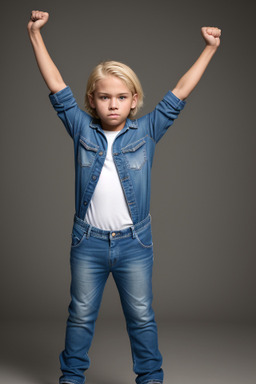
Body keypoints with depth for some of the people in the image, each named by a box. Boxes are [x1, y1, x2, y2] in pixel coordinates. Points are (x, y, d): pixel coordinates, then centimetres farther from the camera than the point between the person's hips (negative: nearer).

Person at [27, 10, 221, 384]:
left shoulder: (146, 131, -1)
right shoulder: (82, 130, 0)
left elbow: (180, 92, -1)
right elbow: (57, 87, -1)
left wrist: (209, 48, -2)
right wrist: (36, 36, -3)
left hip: (134, 242, 0)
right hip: (88, 242, 1)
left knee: (142, 317, 11)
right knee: (81, 316, 13)